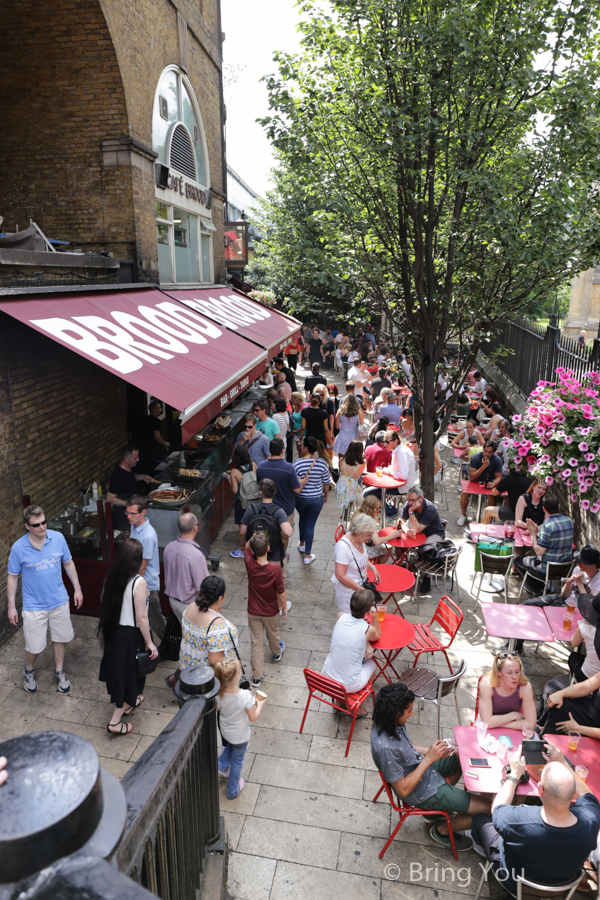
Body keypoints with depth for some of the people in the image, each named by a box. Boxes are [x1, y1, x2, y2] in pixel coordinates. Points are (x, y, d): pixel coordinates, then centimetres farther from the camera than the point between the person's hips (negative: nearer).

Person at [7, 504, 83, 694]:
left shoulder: (58, 538, -12)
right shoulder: (18, 548, -17)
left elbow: (68, 564, 2)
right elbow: (12, 577, -5)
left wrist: (77, 588, 4)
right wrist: (11, 606, -3)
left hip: (59, 601, 2)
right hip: (34, 606, -2)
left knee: (60, 638, 17)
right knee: (34, 646, 8)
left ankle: (59, 672, 41)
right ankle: (29, 670, 41)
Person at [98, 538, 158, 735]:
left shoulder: (111, 577, -7)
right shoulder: (138, 582, -25)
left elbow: (105, 605, 4)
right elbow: (141, 617, -22)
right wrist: (149, 643, -11)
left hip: (113, 631, 7)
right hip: (131, 635, -6)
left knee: (118, 668, 25)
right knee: (128, 672, 10)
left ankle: (128, 702, 47)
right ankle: (115, 721, 19)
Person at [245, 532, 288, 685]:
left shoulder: (250, 565, -23)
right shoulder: (275, 568, -28)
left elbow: (246, 548, 0)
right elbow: (281, 591, -16)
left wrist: (254, 538, -17)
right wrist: (284, 607, -1)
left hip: (253, 612, 0)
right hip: (271, 612, 0)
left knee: (256, 643, 13)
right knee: (273, 634, 29)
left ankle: (257, 676, 21)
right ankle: (277, 653, 57)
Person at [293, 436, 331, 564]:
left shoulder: (298, 463, -19)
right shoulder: (323, 463, -12)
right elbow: (326, 483, -1)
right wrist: (326, 495, 16)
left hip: (300, 498, 0)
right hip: (317, 499, 0)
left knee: (302, 519, 27)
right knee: (310, 525, 8)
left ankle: (302, 544, 47)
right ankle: (307, 555, 13)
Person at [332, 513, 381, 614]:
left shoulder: (359, 539, -6)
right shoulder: (343, 546, -30)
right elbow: (340, 575, -28)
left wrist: (372, 567, 0)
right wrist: (360, 589, -22)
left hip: (360, 584, 8)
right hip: (347, 588, -8)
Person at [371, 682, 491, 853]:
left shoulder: (390, 723, -11)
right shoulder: (385, 748, -37)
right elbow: (403, 790, -26)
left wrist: (435, 751, -5)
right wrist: (429, 759, -27)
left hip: (421, 765, 8)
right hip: (421, 792, -8)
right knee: (487, 808, -5)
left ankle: (437, 806, 29)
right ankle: (442, 831, 19)